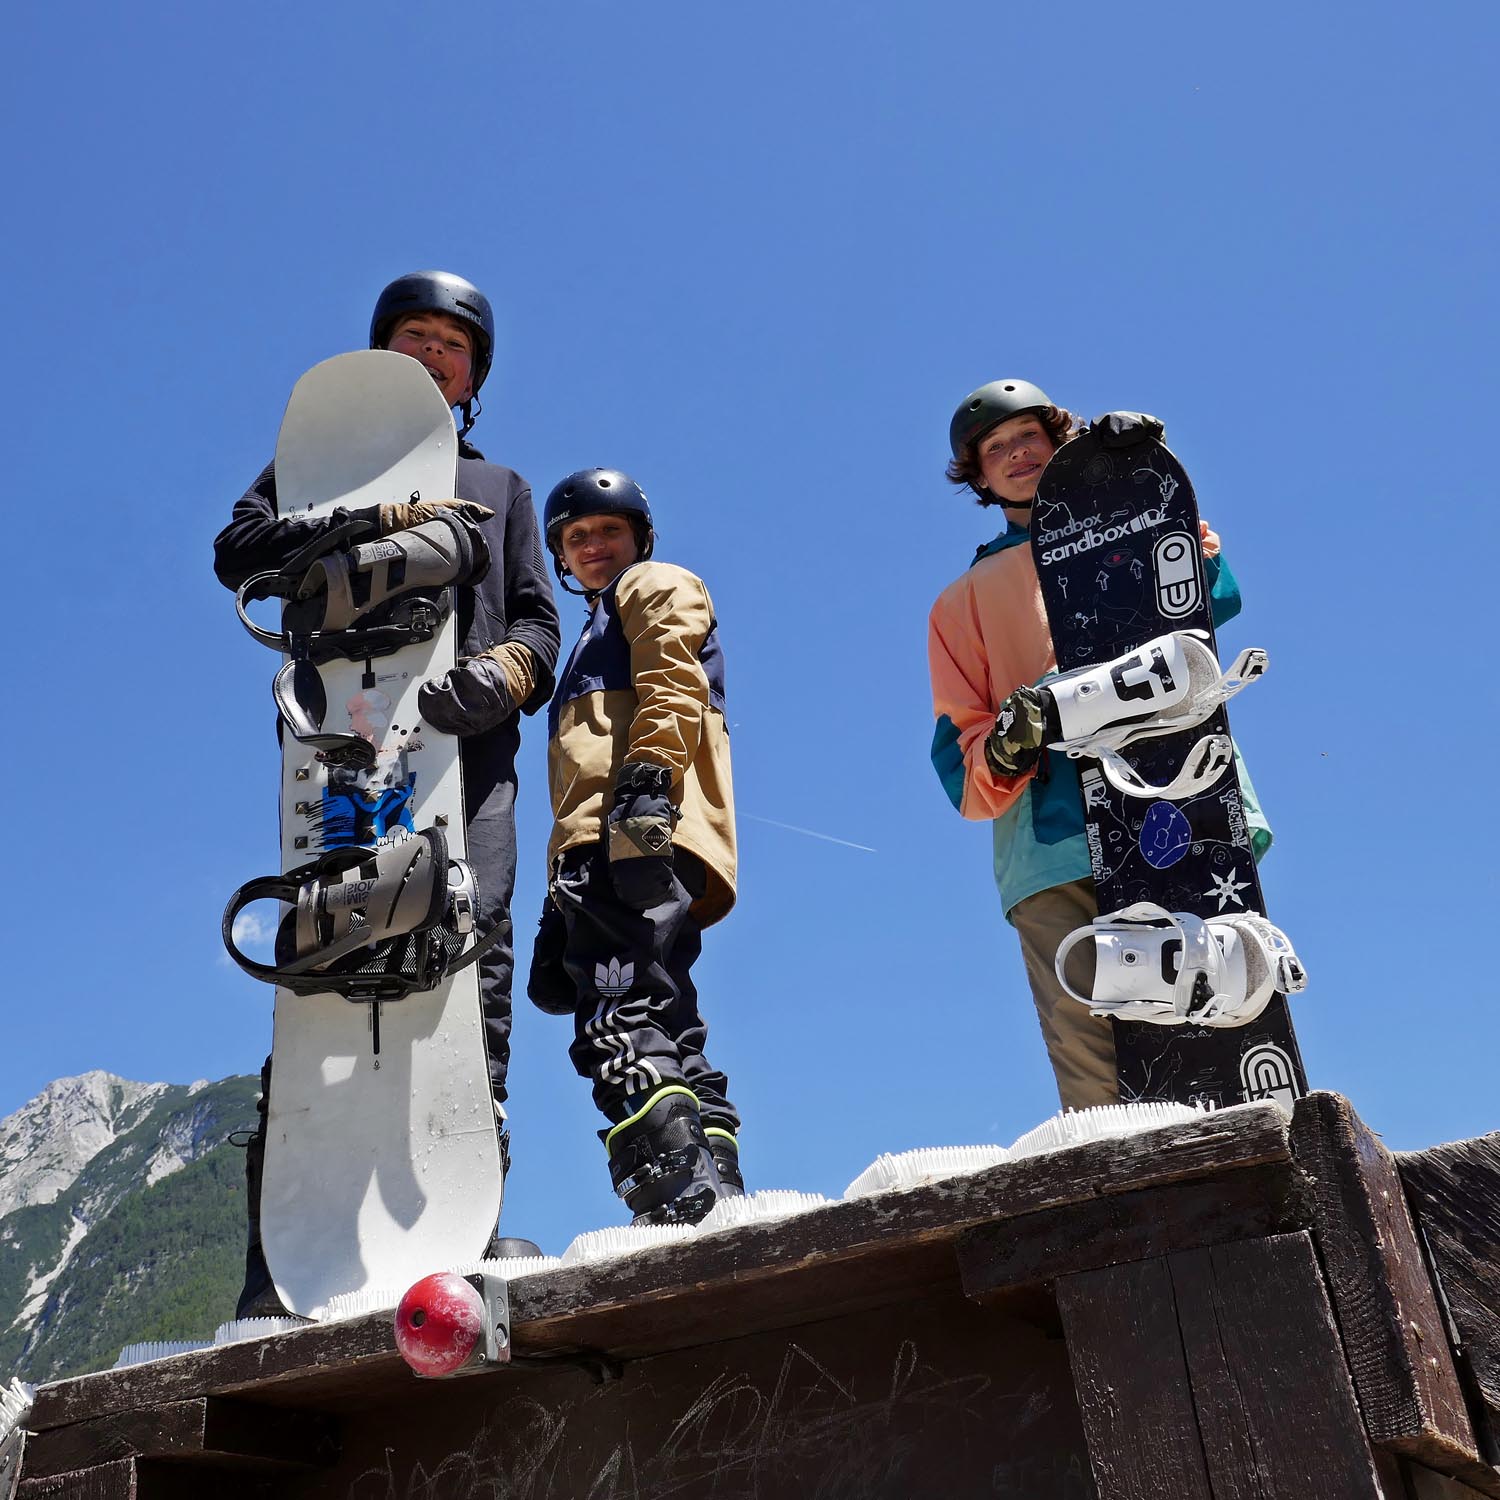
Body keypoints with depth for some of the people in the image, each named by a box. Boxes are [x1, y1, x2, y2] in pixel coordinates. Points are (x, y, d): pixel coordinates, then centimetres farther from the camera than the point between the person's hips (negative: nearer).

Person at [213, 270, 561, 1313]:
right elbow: (240, 548, 6)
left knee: (476, 954, -15)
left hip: (469, 741, 2)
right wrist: (375, 519, -9)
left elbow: (539, 622, 19)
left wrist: (502, 670, -6)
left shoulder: (499, 487, 33)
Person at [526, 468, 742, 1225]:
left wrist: (650, 779, -23)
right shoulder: (596, 638, 41)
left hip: (643, 834, -10)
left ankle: (678, 1193, -34)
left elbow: (673, 686, -5)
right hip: (600, 852, 10)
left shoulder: (657, 587, 17)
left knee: (624, 1027, -24)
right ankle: (718, 1195, -1)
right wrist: (560, 906, 26)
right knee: (664, 1036, 2)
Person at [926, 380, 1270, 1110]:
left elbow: (1211, 597, 5)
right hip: (1050, 841, 1)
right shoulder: (965, 599, 28)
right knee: (1090, 1055, -12)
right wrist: (1001, 752, -5)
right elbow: (957, 742, 19)